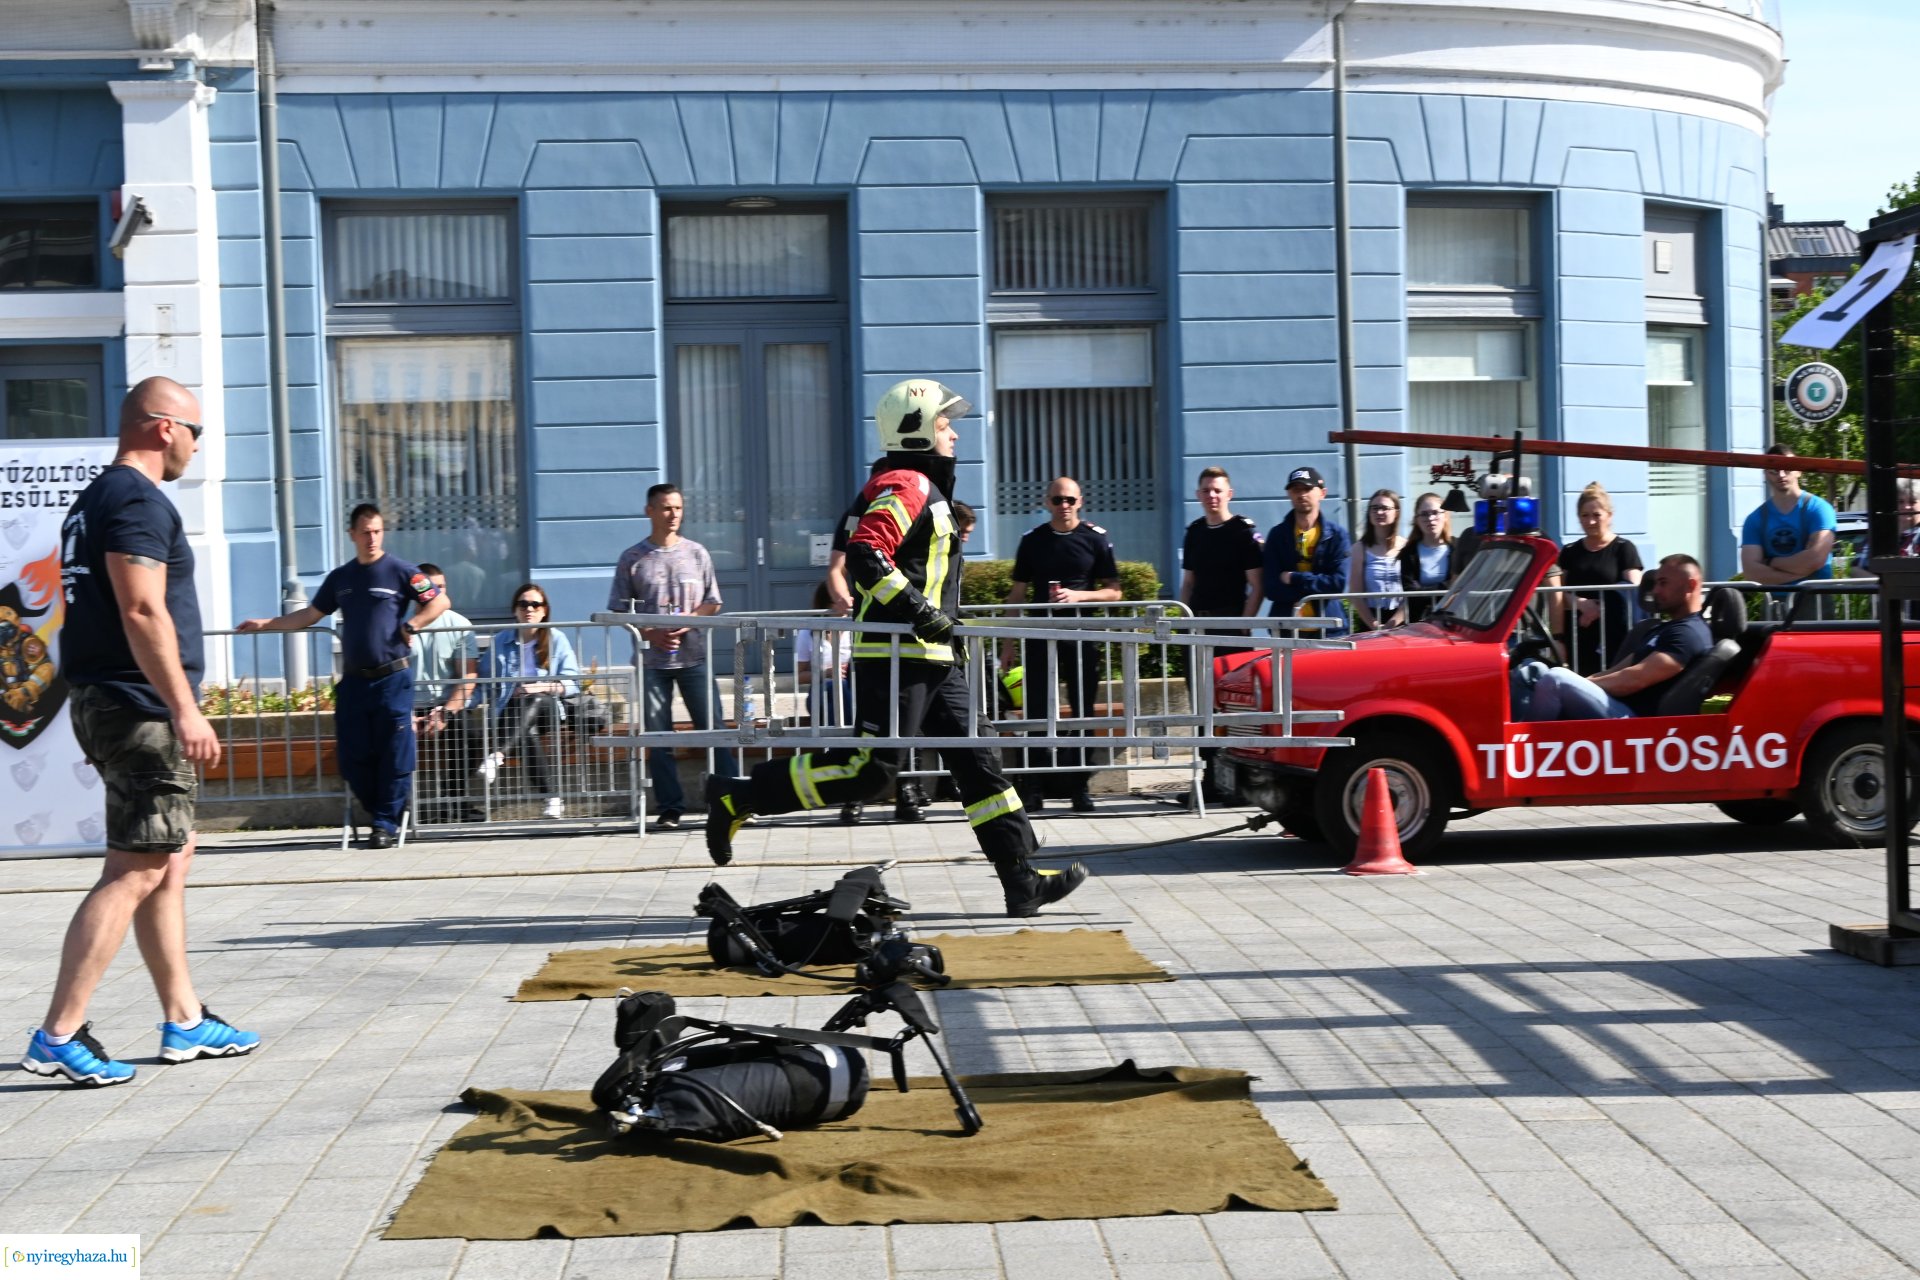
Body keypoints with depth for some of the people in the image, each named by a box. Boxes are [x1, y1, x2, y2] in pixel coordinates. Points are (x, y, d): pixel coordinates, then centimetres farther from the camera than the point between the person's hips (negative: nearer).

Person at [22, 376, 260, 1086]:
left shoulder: (97, 498, 19)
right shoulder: (138, 501, -13)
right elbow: (143, 613, -23)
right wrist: (185, 708, -24)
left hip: (106, 702, 11)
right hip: (139, 707, -11)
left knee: (171, 858, 15)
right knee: (136, 870, -10)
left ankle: (185, 1020, 21)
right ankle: (58, 1036, -11)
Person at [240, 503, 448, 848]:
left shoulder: (400, 571, -2)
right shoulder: (340, 578, 13)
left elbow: (440, 602, -1)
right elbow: (310, 615, 20)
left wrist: (410, 627, -9)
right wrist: (265, 624, 16)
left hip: (393, 677, -5)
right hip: (354, 679, 5)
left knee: (393, 754, -5)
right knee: (352, 756, 2)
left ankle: (386, 823, 5)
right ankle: (381, 814, 19)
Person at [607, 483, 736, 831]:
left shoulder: (696, 553, 7)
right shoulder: (633, 558, 4)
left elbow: (713, 602, 9)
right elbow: (619, 612, 3)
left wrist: (690, 621, -10)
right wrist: (651, 634, -11)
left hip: (694, 655, 0)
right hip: (652, 659, 0)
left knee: (713, 729, -3)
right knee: (658, 737, 1)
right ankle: (670, 808, 7)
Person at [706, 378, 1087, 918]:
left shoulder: (926, 489, 22)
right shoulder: (907, 485, -11)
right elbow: (865, 555, -24)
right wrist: (924, 613, -24)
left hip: (932, 657, 11)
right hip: (898, 654, -11)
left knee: (974, 761, 5)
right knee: (869, 768, -10)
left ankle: (1022, 882, 5)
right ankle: (737, 797, 1)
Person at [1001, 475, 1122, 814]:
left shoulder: (1096, 539, 3)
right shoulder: (1032, 540, 8)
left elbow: (1113, 591, 2)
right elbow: (1017, 594, 11)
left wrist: (1078, 596, -15)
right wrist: (1008, 642, 6)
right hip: (1040, 634, 1)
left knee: (1084, 710, 1)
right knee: (1037, 711, -1)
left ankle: (1079, 785, 8)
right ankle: (1035, 787, 3)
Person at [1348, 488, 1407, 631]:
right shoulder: (1360, 548, 5)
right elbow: (1356, 595, -1)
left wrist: (1393, 623, -11)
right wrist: (1374, 625, -11)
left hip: (1401, 622, 0)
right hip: (1368, 621, 0)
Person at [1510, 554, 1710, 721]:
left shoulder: (1690, 634, -7)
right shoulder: (1664, 630, 27)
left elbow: (1635, 679, -16)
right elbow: (1618, 670, 21)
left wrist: (1580, 685, -10)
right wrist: (1580, 684, 5)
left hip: (1629, 719, -10)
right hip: (1613, 708, 10)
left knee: (1555, 679, -29)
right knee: (1532, 672, 1)